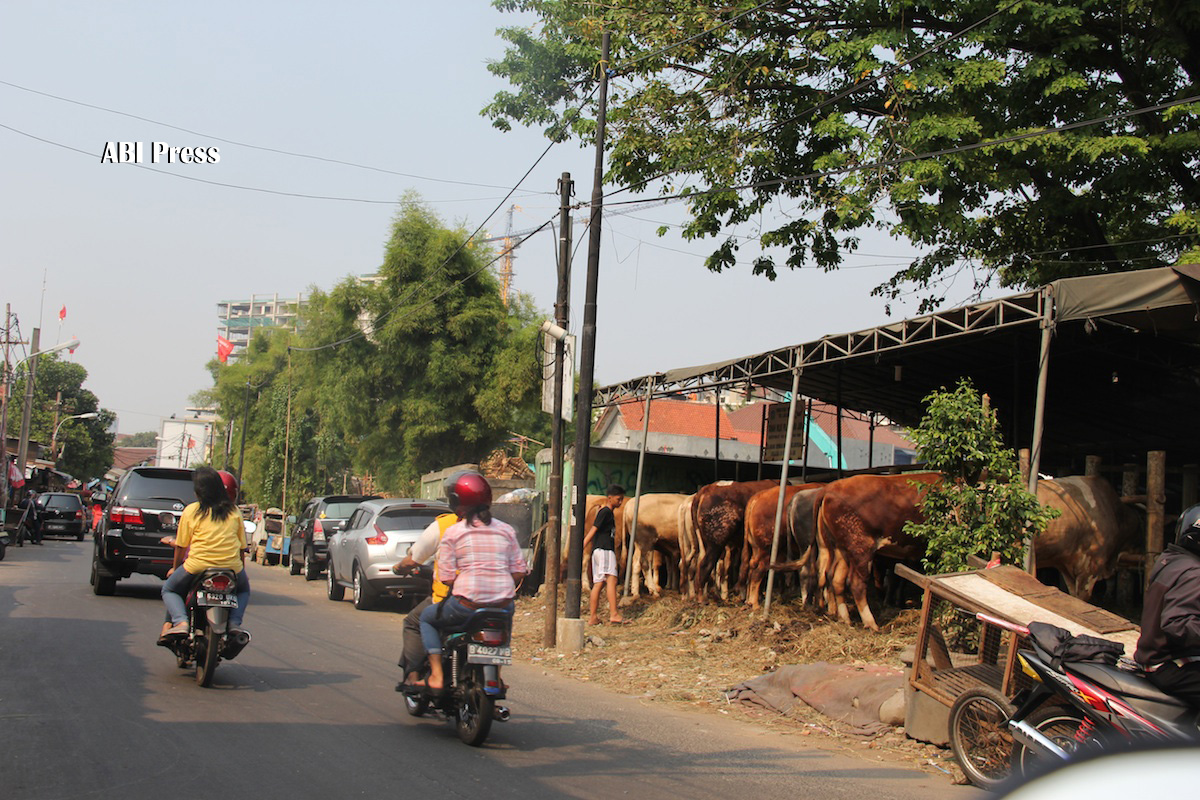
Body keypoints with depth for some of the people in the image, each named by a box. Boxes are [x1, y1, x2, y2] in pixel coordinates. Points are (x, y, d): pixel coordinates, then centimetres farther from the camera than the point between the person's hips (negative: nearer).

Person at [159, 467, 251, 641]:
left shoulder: (191, 511, 1)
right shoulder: (234, 512, 8)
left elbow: (181, 545, 7)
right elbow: (242, 547, 11)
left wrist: (175, 568, 24)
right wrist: (241, 570, 27)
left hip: (198, 565, -2)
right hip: (231, 566, 2)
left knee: (169, 589, 24)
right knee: (244, 589, 34)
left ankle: (180, 620, -4)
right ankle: (235, 622, 7)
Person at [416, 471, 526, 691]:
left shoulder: (452, 533, -2)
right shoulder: (506, 530, 9)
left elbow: (446, 578, -5)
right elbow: (519, 571, 7)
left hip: (467, 605, -4)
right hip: (503, 604, 4)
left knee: (427, 618, 24)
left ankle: (436, 675, 11)